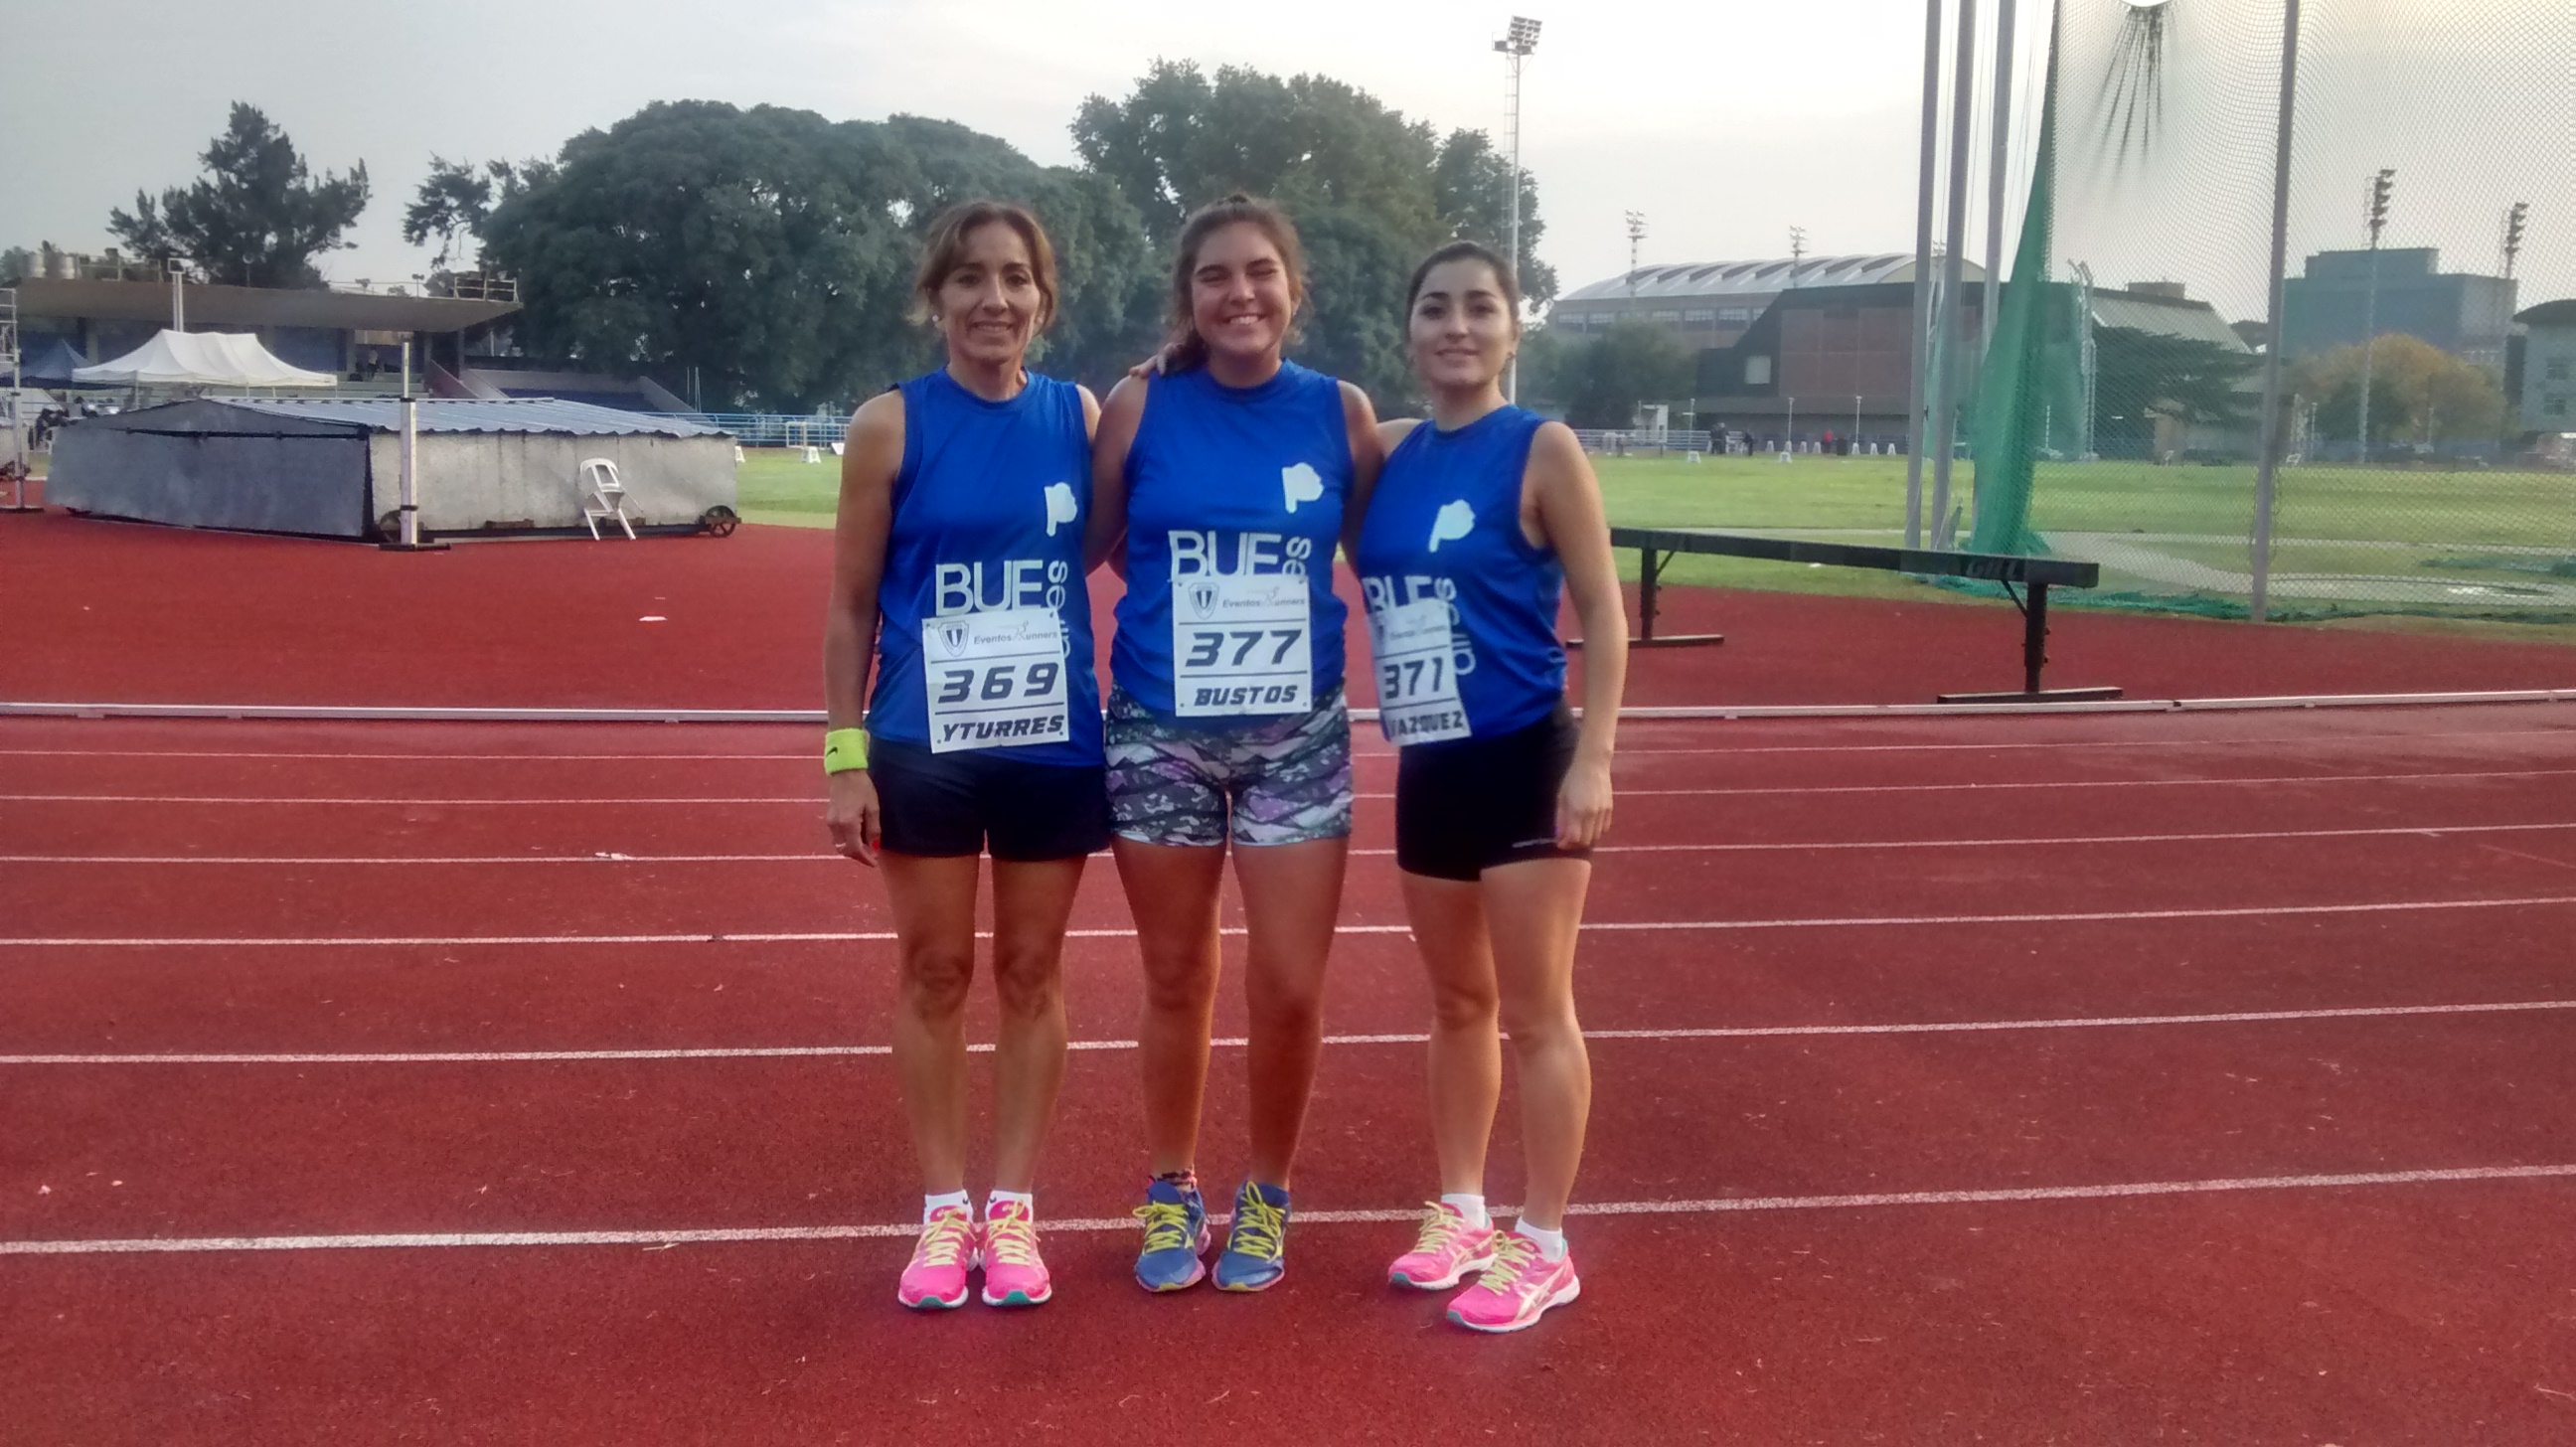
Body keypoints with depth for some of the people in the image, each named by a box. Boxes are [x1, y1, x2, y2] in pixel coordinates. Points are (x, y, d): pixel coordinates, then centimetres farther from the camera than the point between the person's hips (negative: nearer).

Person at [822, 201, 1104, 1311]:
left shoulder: (1079, 415, 1)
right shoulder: (890, 425, -5)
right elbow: (852, 605, -2)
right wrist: (845, 755, -5)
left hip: (1055, 746, 2)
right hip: (923, 748, -1)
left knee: (1031, 976, 10)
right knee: (934, 977, 8)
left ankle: (1013, 1207, 24)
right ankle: (943, 1211, 22)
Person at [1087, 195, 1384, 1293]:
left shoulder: (1339, 411, -1)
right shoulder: (1141, 406, -4)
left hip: (1299, 736, 0)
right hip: (1158, 734, 0)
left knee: (1290, 988, 1)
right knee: (1177, 980, 11)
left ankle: (1267, 1195, 25)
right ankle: (1171, 1193, 31)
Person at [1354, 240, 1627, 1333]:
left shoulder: (1542, 449, -8)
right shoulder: (1388, 452, 7)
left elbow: (1602, 611, -9)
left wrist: (1592, 762, -17)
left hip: (1525, 761, -6)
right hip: (1428, 768, 6)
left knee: (1535, 1014, 3)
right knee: (1457, 1004, 17)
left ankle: (1544, 1246, 15)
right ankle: (1461, 1212, 32)